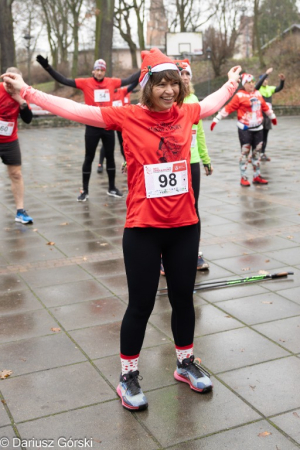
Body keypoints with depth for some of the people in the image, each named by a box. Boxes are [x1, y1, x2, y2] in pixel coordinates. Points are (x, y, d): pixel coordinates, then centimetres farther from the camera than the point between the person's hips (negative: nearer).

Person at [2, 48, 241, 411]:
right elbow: (74, 109, -7)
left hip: (184, 227, 4)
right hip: (143, 230, -4)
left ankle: (186, 364, 39)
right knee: (141, 304, 5)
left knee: (183, 298, 16)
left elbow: (214, 102, 27)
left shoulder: (186, 113, 5)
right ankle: (128, 377, 25)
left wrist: (232, 82, 42)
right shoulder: (127, 117, -6)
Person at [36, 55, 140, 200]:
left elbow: (129, 80, 13)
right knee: (89, 158, 4)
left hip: (108, 126, 3)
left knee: (110, 156, 12)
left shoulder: (112, 82, 3)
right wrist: (47, 67, -15)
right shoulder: (85, 83, -5)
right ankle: (85, 190, 13)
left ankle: (112, 188, 26)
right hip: (92, 126, -3)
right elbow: (64, 80, -8)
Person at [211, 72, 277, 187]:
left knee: (257, 152, 10)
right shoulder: (239, 96, -10)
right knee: (245, 153, -1)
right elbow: (228, 108, -12)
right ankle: (243, 178, 7)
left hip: (258, 128, 6)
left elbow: (265, 106, 21)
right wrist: (216, 119, -14)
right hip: (245, 129, -6)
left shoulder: (258, 94, 7)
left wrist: (272, 116, 32)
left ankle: (257, 177, 20)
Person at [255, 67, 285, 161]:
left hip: (267, 115, 5)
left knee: (265, 135, 10)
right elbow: (259, 83, -26)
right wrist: (266, 73, -34)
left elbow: (280, 88, -2)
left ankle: (263, 154, 18)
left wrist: (282, 80, -20)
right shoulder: (257, 88, -6)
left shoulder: (270, 88, 7)